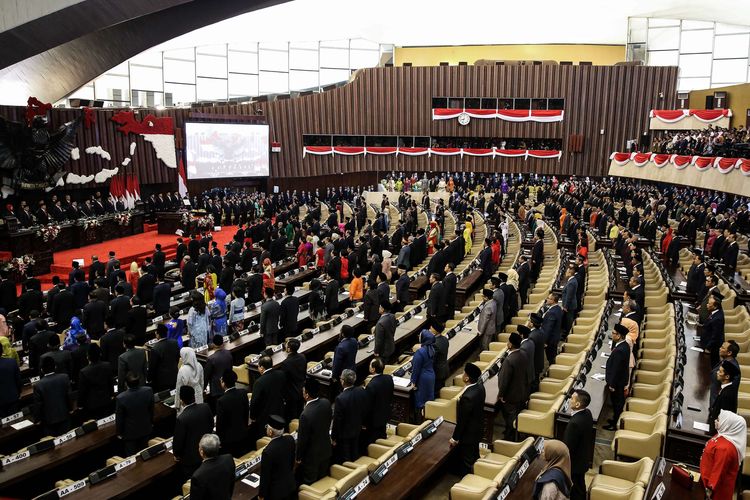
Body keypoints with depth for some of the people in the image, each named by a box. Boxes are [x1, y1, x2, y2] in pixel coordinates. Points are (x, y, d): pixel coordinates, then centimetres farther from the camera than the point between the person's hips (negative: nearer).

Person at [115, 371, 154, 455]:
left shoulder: (120, 398, -32)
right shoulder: (148, 391, -23)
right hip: (145, 429, 3)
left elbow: (119, 418, -17)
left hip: (130, 433, -3)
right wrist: (151, 422, 12)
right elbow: (151, 409, -6)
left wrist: (119, 433, 1)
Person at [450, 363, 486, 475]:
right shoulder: (480, 387, -10)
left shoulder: (467, 397, -37)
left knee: (467, 463, 12)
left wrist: (455, 438, -12)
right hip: (477, 429, 8)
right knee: (474, 457, 27)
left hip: (468, 434, -8)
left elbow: (462, 420, -26)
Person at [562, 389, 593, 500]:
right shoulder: (587, 413, -9)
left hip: (574, 463, -8)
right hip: (583, 459, 8)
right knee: (580, 488, 26)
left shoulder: (575, 423, -37)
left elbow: (567, 447, -25)